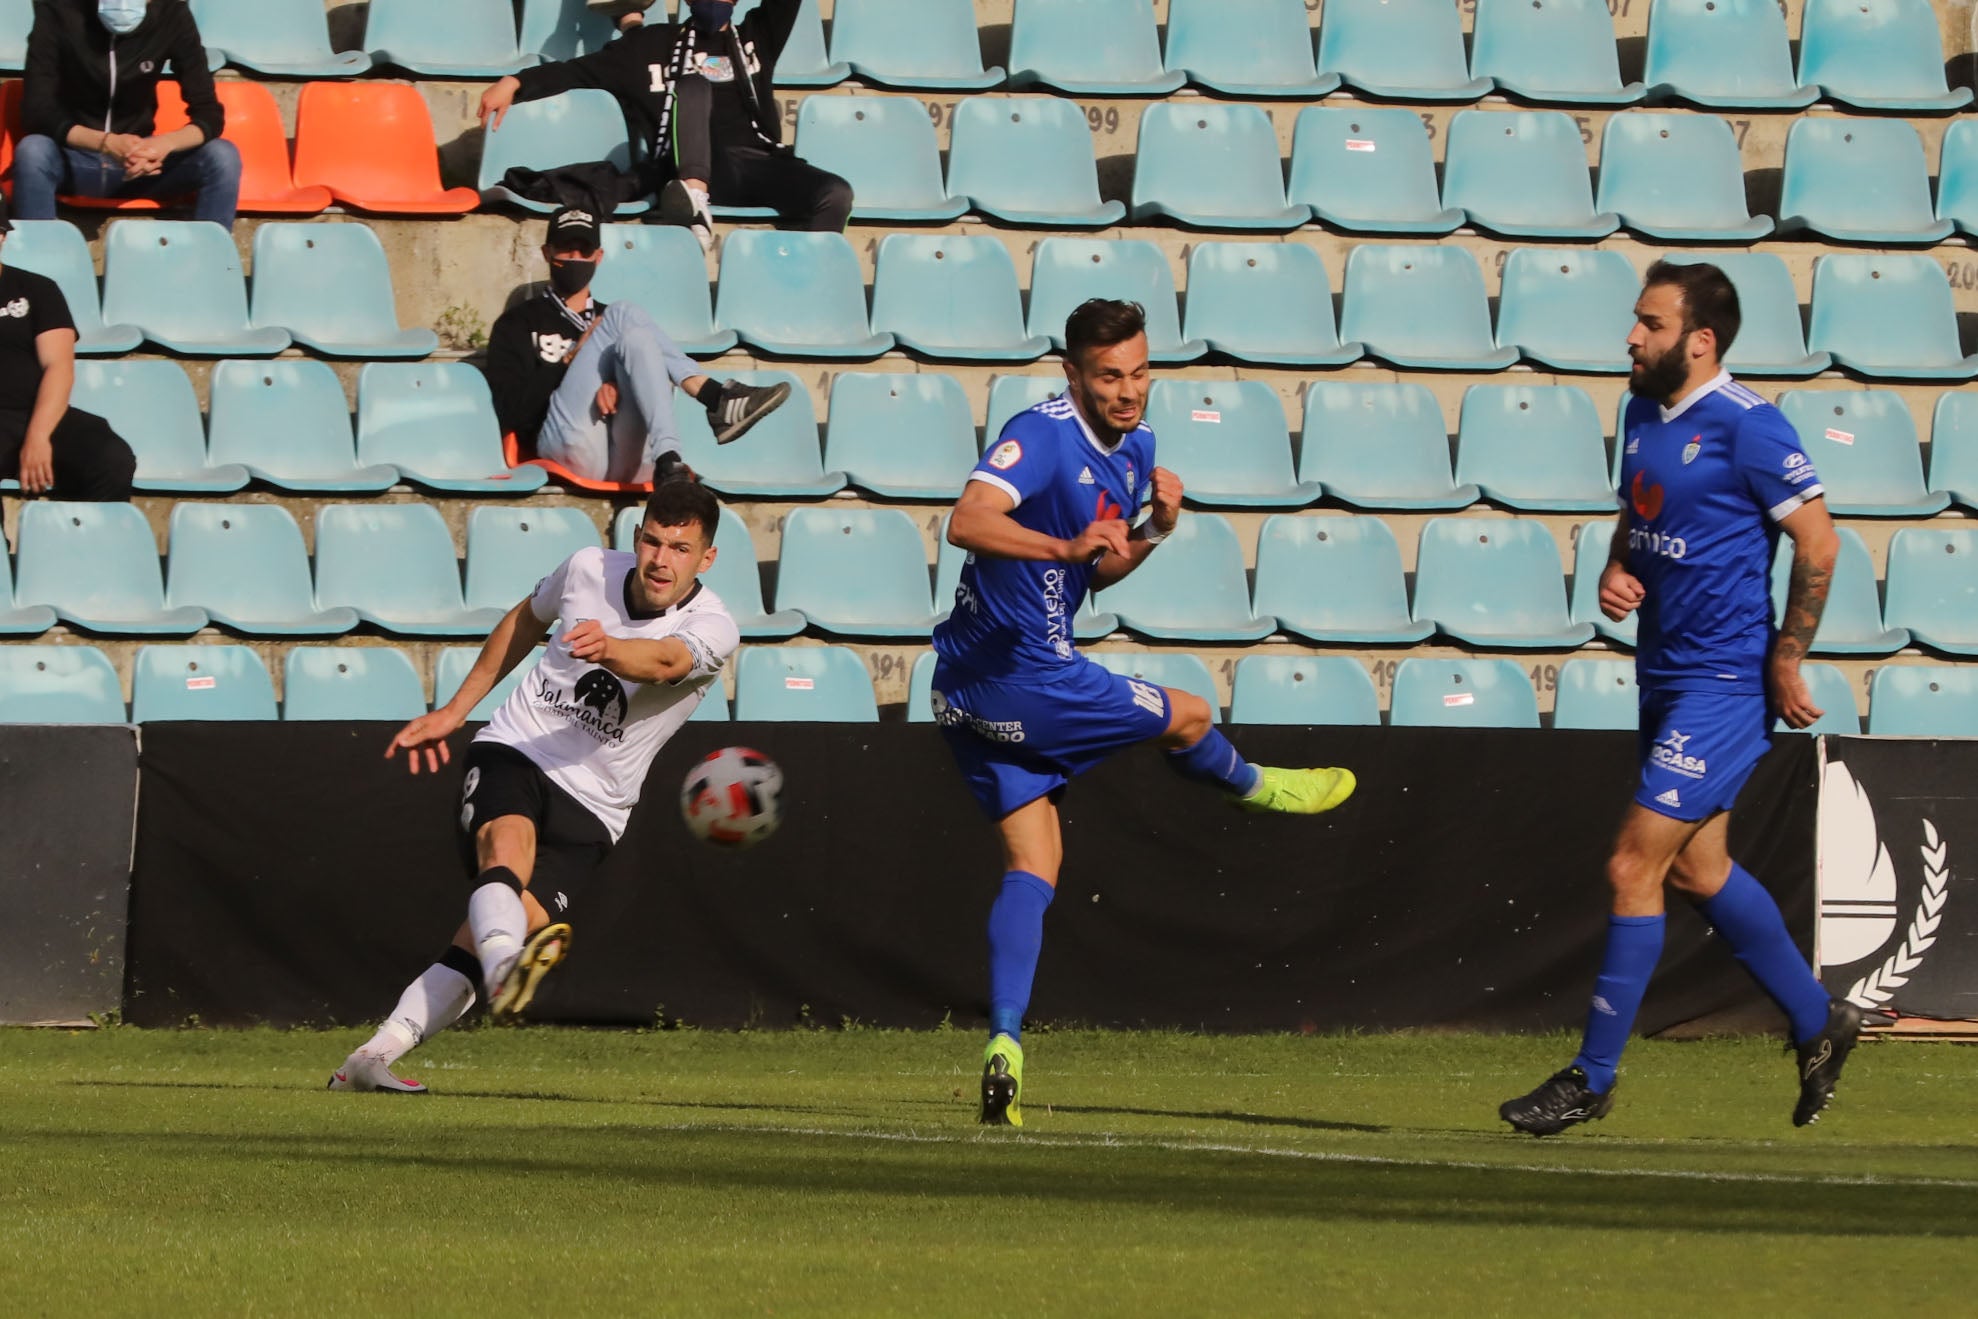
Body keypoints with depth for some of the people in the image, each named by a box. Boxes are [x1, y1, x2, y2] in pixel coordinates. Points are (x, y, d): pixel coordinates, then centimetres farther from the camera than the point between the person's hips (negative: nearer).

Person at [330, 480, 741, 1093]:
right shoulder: (588, 569, 1)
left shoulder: (713, 630, -11)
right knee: (508, 845, -34)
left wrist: (611, 648, -57)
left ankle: (369, 1062, -16)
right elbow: (525, 620, 23)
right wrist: (453, 710, 26)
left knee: (500, 932, -19)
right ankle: (506, 971, -63)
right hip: (511, 751, 1)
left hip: (589, 809, -1)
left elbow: (664, 661, -35)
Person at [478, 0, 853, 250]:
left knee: (835, 194, -27)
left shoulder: (756, 35, 26)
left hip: (758, 163, 2)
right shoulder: (652, 45, 20)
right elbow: (579, 70, 16)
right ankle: (692, 197, -54)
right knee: (693, 86, -31)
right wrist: (515, 83, 1)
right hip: (693, 167, -2)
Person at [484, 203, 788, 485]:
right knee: (623, 318, -13)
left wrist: (615, 385, -9)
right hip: (571, 447, -3)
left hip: (628, 460, 3)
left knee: (636, 339, -19)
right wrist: (573, 356, 1)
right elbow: (512, 411, 5)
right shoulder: (519, 324, 21)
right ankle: (716, 400, -32)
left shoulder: (607, 320, 31)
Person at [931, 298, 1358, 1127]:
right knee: (1189, 717, 11)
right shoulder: (1041, 435, -20)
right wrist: (1064, 544, -50)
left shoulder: (1133, 448, 10)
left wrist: (1154, 529, 1)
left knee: (1032, 865, 3)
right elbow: (968, 521, -36)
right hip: (1022, 678, -9)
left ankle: (1005, 1043, -5)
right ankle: (1251, 788, 44)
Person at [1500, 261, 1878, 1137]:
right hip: (1663, 674, 9)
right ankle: (1817, 1021, 33)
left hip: (1724, 684, -9)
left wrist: (1786, 663, -13)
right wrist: (1614, 574, 2)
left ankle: (1594, 1077, -4)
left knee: (1634, 868, -10)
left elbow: (1818, 543, -14)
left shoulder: (1746, 427, -16)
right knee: (1698, 871, 17)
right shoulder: (1644, 415, 9)